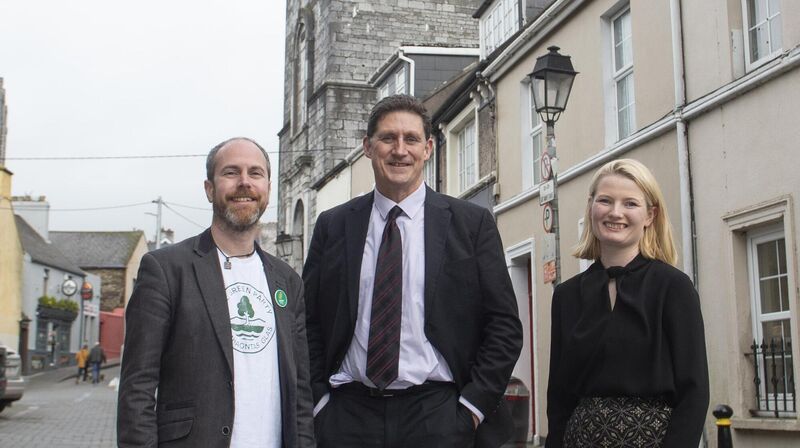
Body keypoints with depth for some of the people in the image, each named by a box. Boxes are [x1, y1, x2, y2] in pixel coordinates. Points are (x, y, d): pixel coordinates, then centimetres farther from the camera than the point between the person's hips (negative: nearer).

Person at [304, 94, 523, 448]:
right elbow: (309, 325, 9)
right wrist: (319, 403, 0)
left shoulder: (472, 223, 2)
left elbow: (504, 325, 1)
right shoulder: (332, 226, 7)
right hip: (346, 416, 2)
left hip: (438, 417, -1)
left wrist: (473, 405, -6)